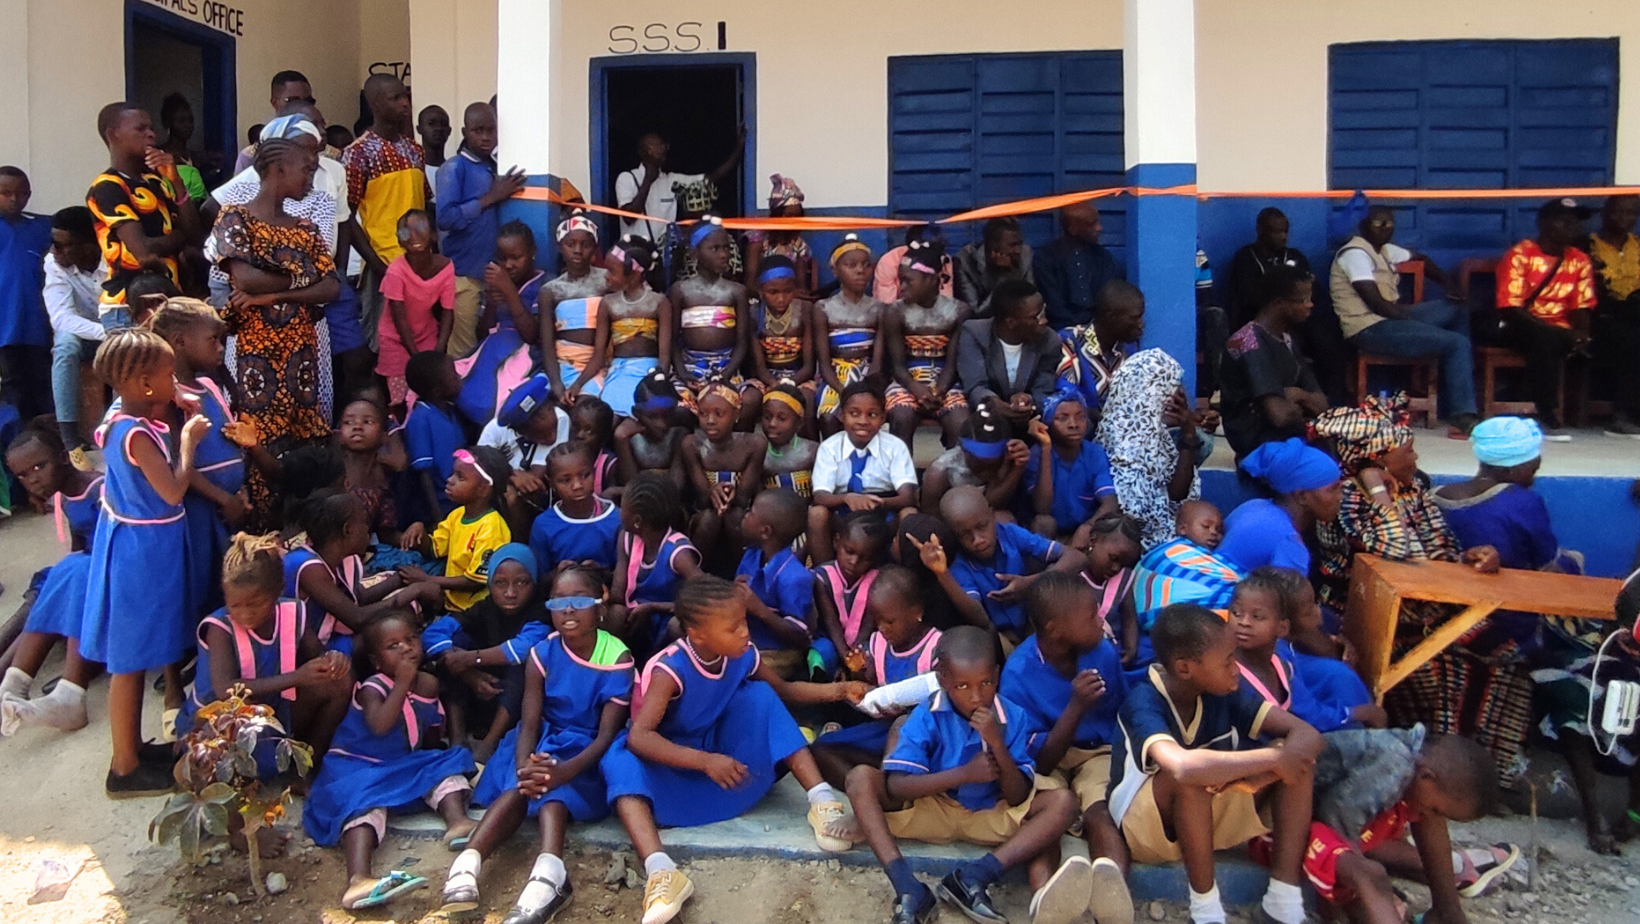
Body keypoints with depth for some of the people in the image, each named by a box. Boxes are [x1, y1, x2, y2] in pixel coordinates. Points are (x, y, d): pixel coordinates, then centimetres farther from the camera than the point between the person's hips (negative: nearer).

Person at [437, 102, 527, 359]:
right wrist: (491, 197, -17)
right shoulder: (454, 168, -6)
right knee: (464, 349, -4)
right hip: (464, 271, -6)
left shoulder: (494, 167, 13)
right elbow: (446, 218, -18)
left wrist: (503, 195, 2)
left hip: (493, 269, 6)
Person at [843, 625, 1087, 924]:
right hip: (932, 810, -1)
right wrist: (965, 774, -28)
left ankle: (974, 877, -35)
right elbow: (895, 785, -24)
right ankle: (909, 891, -37)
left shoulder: (1014, 718, -12)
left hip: (992, 816, 1)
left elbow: (1019, 798, -14)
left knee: (1062, 802, -21)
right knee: (861, 778, -24)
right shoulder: (927, 716, -16)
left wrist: (997, 744, -29)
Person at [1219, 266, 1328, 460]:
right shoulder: (1251, 344, -18)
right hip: (1258, 440, -9)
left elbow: (1320, 403, 11)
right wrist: (1302, 400, -5)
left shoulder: (1286, 340, 11)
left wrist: (1299, 396, -12)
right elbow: (1280, 415, -28)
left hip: (1287, 430, 9)